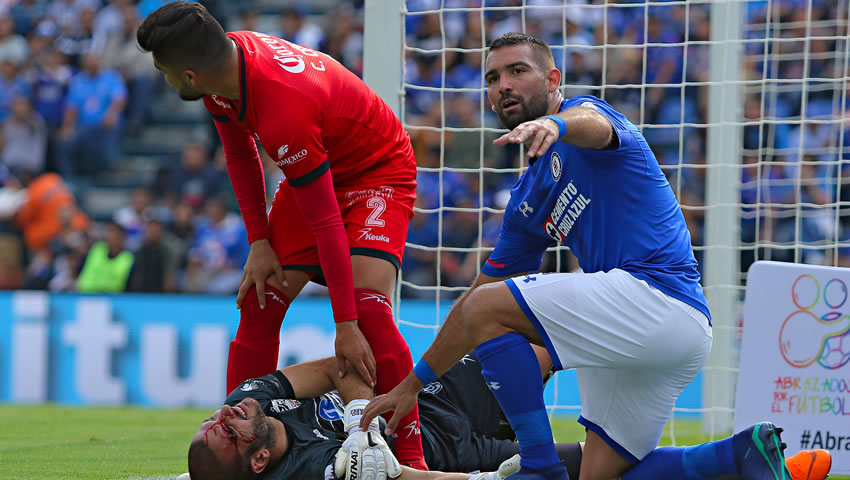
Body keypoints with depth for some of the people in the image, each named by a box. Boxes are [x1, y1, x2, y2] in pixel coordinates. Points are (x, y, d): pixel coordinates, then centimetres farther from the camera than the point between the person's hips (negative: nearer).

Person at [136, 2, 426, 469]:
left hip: (379, 172, -8)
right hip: (318, 173, 8)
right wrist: (259, 242, -3)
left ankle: (411, 459, -21)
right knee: (258, 304, -1)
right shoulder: (227, 60, -16)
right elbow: (240, 152, 4)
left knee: (368, 305, -26)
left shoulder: (284, 111, -40)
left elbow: (326, 221, -34)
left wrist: (346, 324, -31)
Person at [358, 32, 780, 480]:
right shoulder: (526, 200, 24)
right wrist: (414, 383, 29)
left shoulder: (585, 108, 0)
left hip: (658, 291, -10)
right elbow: (474, 299, 29)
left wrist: (552, 125, -53)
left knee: (488, 309, -10)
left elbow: (592, 124, -28)